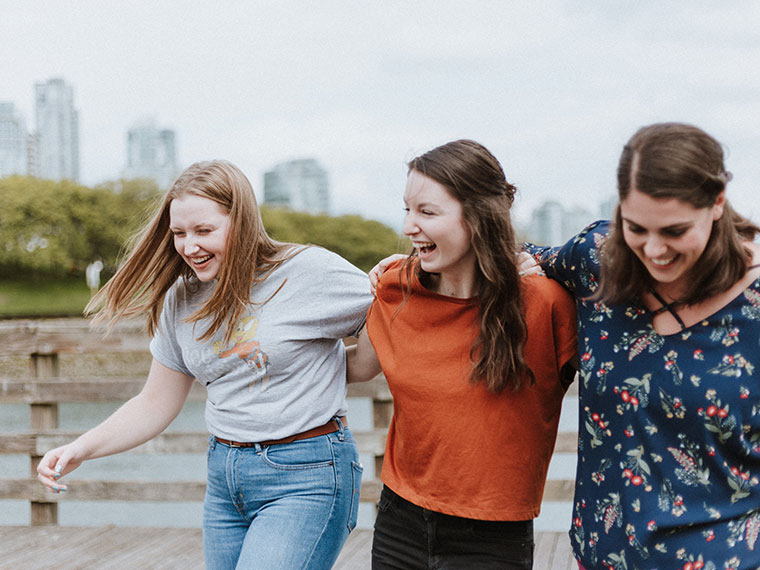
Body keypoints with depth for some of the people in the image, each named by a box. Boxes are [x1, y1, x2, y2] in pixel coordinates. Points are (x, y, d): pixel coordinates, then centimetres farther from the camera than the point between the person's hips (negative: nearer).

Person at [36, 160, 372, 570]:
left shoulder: (308, 271, -11)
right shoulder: (181, 299, 6)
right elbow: (155, 405, 12)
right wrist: (82, 449, 1)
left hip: (306, 478, -6)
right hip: (224, 477, 6)